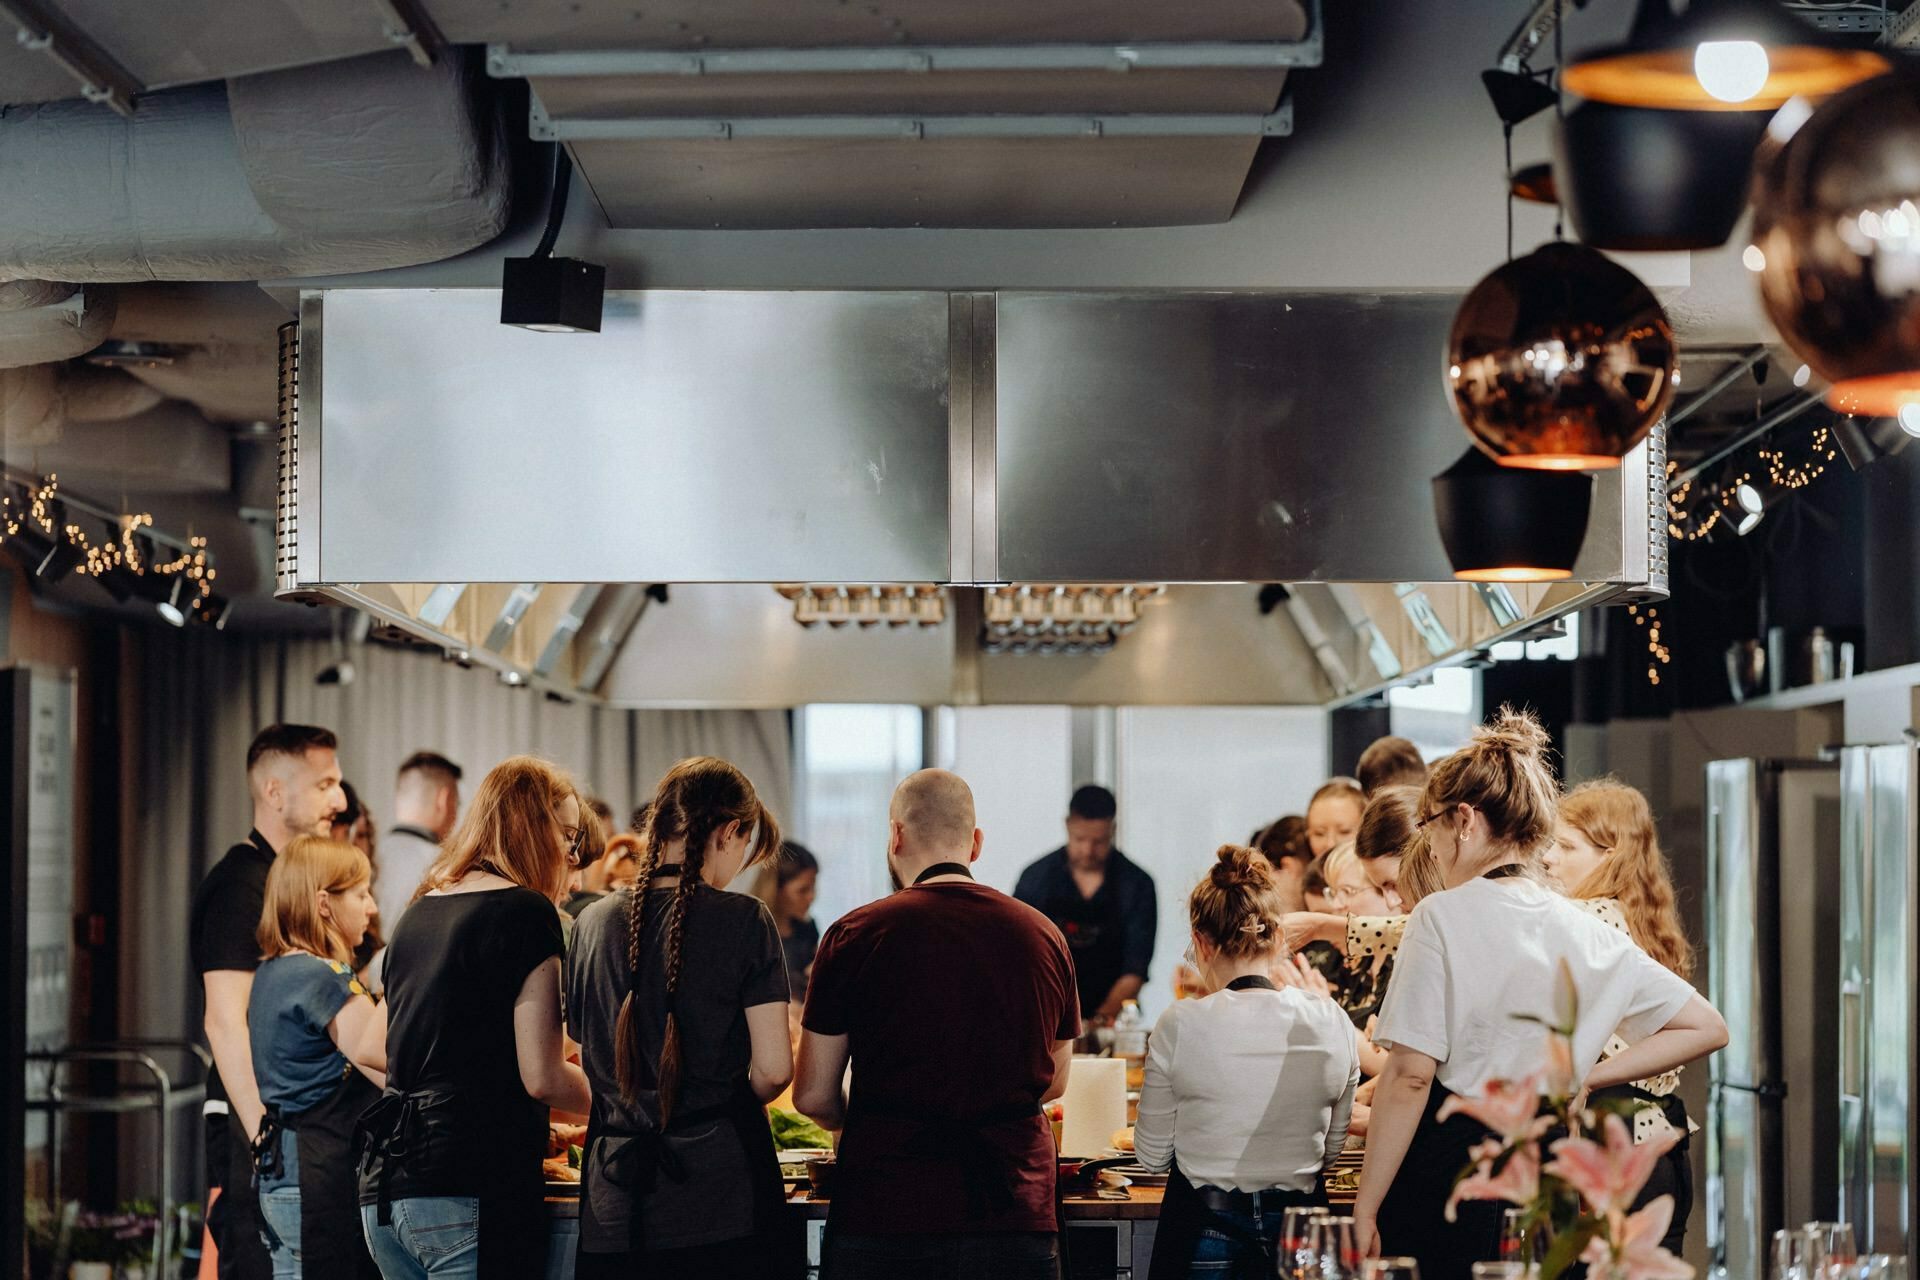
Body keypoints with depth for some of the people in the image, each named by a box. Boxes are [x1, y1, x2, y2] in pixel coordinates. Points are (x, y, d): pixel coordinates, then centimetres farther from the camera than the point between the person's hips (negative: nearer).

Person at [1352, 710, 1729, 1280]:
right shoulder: (1590, 933, 8)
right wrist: (1585, 1076, 9)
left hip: (1446, 1166, -5)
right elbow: (1706, 1028, 13)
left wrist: (1366, 1207, -10)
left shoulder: (1443, 917, -8)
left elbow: (1410, 1074, -14)